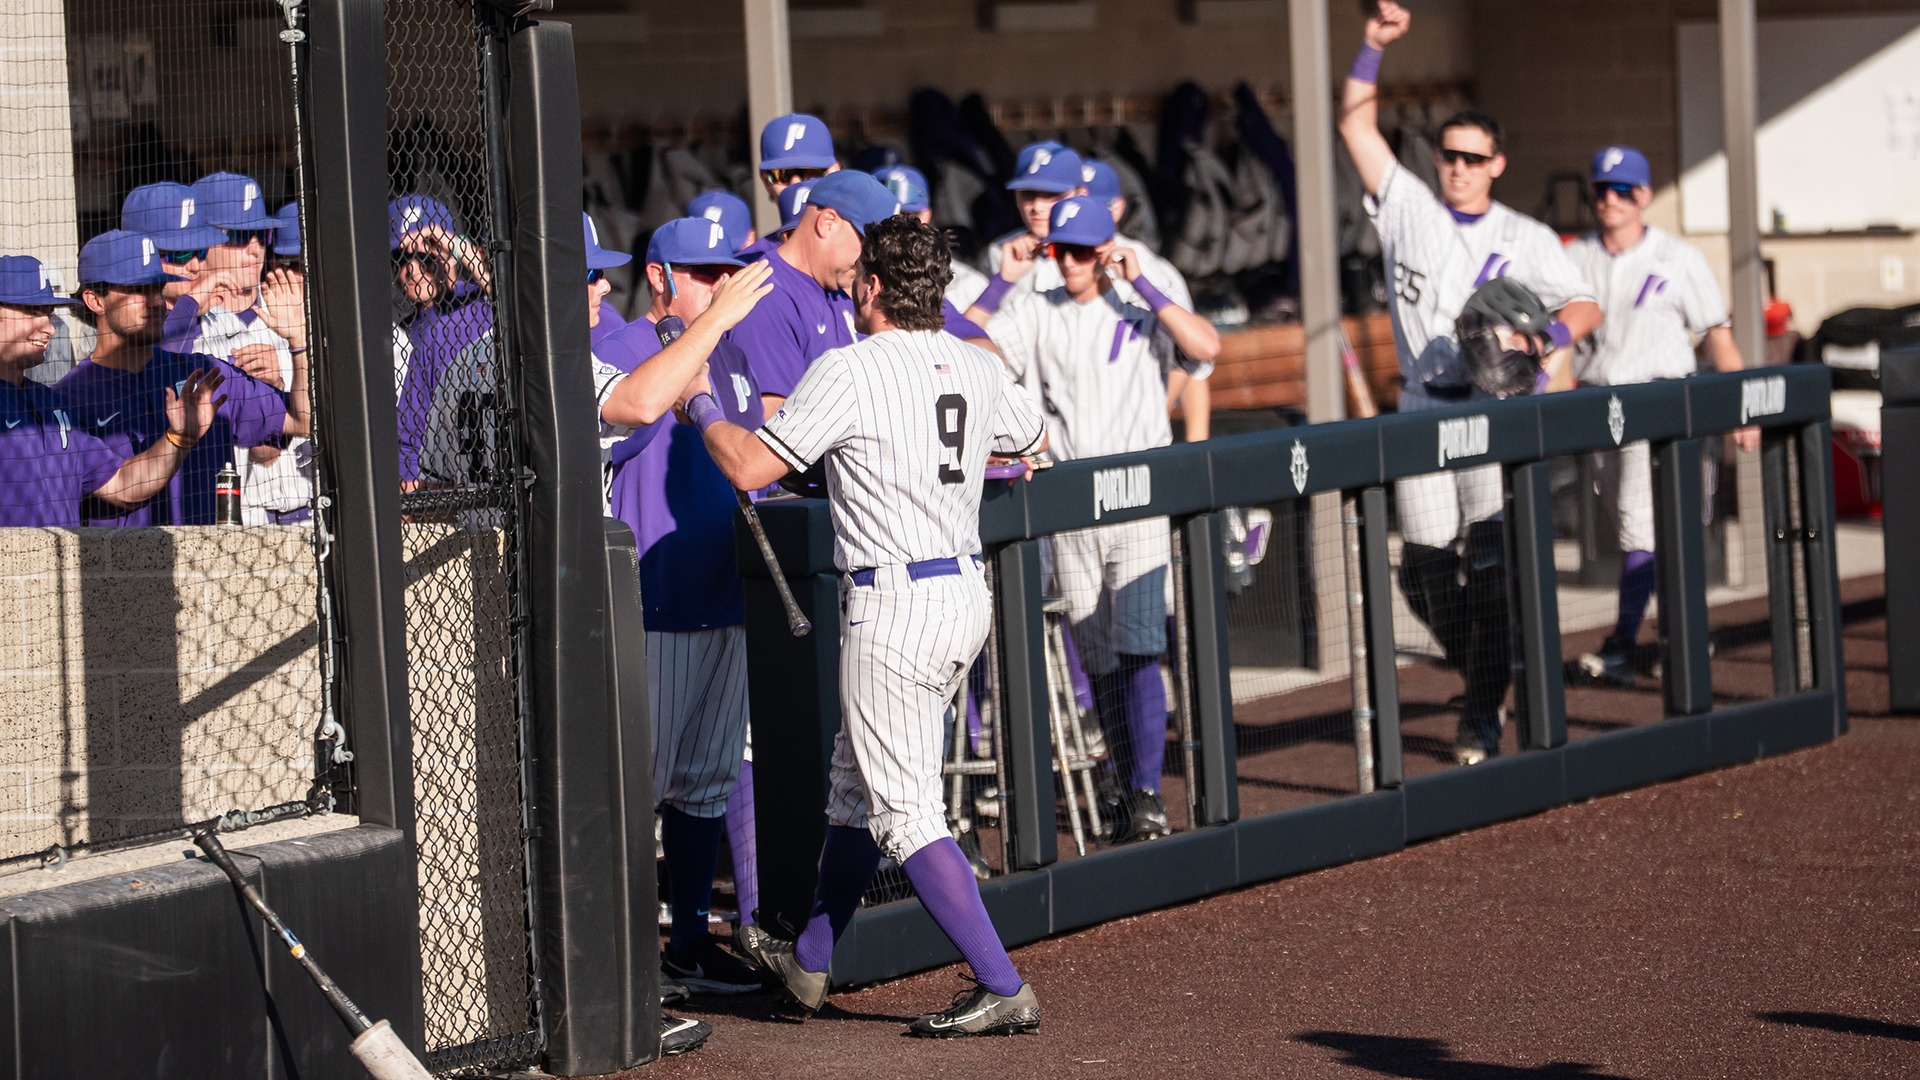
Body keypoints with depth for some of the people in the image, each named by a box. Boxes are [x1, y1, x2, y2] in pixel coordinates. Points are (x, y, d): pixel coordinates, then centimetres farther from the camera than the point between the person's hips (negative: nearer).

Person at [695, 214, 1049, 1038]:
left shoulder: (851, 372, -14)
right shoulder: (976, 367, 8)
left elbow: (750, 467, -14)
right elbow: (1033, 440, 26)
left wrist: (703, 411, 4)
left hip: (895, 606, -8)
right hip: (966, 592, 8)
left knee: (905, 811, -5)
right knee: (856, 781, 21)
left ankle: (1002, 990, -10)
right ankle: (809, 962, 33)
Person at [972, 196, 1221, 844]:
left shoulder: (1139, 312, 2)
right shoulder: (1034, 314, 9)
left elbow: (1206, 345, -15)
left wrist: (1141, 286, -14)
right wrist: (1003, 281, -6)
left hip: (1139, 508, -3)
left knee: (1137, 651, -13)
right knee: (1099, 665, 7)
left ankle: (1148, 794, -14)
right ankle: (1128, 792, 16)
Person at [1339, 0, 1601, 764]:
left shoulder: (1526, 239, 7)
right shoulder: (1408, 209, 8)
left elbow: (1585, 308, 3)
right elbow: (1356, 127, 4)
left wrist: (1542, 340, -18)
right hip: (1423, 413, 2)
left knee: (1491, 565, -10)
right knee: (1425, 569, 1)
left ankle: (1483, 715, -6)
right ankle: (1485, 673, 23)